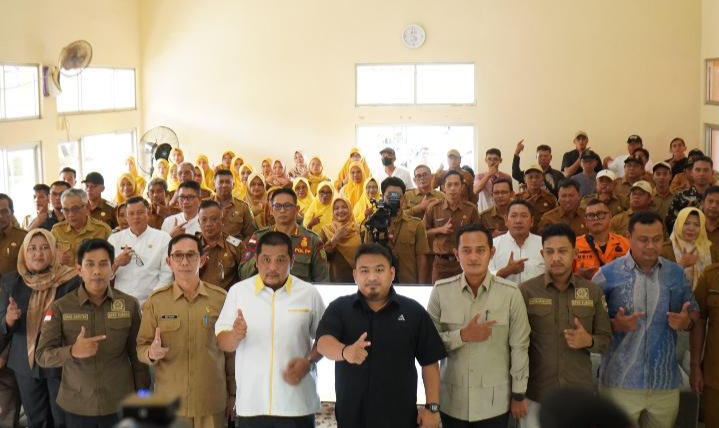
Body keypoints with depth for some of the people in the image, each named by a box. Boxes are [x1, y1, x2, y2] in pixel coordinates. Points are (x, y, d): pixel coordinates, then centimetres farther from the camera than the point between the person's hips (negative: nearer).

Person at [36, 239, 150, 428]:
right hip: (76, 407, 0)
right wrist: (73, 351, -28)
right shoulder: (60, 308, -5)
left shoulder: (130, 305, -3)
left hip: (120, 405, 0)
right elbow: (42, 356, -10)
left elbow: (137, 356, 2)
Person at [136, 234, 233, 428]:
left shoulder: (220, 298, -1)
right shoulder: (155, 300, -1)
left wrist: (233, 394, 7)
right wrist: (151, 353, -19)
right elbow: (141, 347, 2)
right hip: (169, 403, 0)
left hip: (213, 404, 0)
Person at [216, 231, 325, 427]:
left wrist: (308, 362, -9)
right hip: (250, 403, 1)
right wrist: (236, 335, -18)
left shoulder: (309, 293, 0)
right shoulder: (238, 291, 1)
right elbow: (222, 343, 3)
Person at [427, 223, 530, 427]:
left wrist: (519, 395, 2)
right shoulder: (441, 291, -5)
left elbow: (519, 347, -2)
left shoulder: (510, 293, -9)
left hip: (495, 402, -1)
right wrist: (462, 336, -16)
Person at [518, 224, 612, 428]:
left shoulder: (593, 292, 3)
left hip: (580, 394, 2)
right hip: (535, 395, -2)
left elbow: (606, 340, 8)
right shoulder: (525, 291, -5)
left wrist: (588, 341, -13)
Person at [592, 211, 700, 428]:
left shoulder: (677, 274, 4)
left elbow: (694, 312, 14)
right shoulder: (608, 274, -6)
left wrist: (687, 322, -8)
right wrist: (615, 325, -21)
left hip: (666, 382, 3)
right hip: (620, 381, -3)